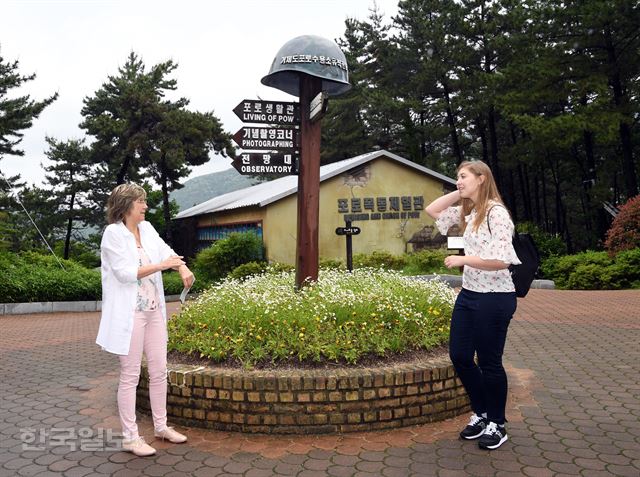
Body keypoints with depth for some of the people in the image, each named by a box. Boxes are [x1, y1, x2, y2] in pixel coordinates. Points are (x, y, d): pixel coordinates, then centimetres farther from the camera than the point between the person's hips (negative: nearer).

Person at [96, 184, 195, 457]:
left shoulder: (147, 229, 11)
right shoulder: (113, 233, -9)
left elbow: (166, 251, 5)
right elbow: (125, 272, -16)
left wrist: (182, 267, -15)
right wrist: (162, 265, -17)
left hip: (154, 310, 7)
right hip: (129, 313, -7)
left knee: (159, 371, 13)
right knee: (130, 376, 2)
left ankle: (161, 426, 27)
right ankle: (129, 437, 14)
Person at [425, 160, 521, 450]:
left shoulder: (496, 212, -15)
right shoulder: (467, 213, 10)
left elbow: (501, 260, -22)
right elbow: (432, 210, 15)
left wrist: (462, 260, -19)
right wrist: (459, 194, 7)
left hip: (495, 298, -8)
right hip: (468, 295, 8)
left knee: (489, 362, 5)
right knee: (459, 357, 11)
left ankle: (497, 424, 26)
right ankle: (481, 414, 32)